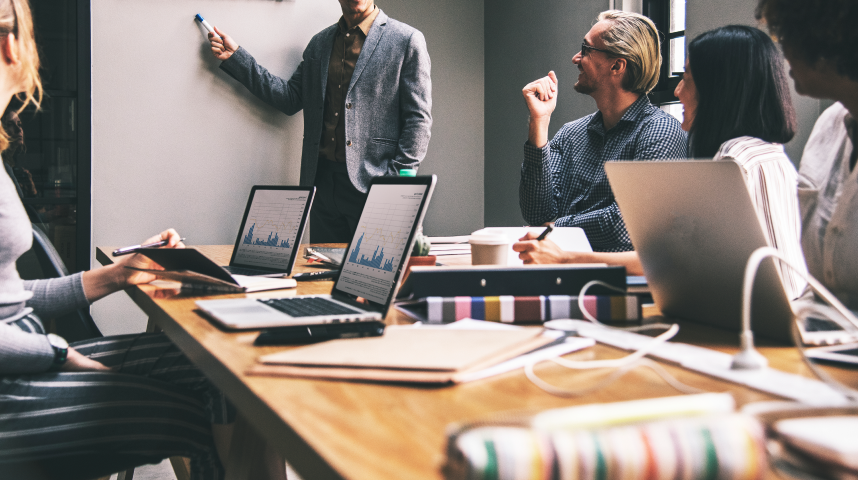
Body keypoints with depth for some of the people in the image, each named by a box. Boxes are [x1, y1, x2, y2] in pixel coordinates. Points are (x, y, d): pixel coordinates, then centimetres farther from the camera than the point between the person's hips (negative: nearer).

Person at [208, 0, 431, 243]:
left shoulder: (407, 41, -2)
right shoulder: (319, 43, 16)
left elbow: (419, 119, -5)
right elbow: (290, 98, 14)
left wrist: (396, 184, -13)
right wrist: (235, 57, 10)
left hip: (371, 185, -5)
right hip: (323, 181, 5)